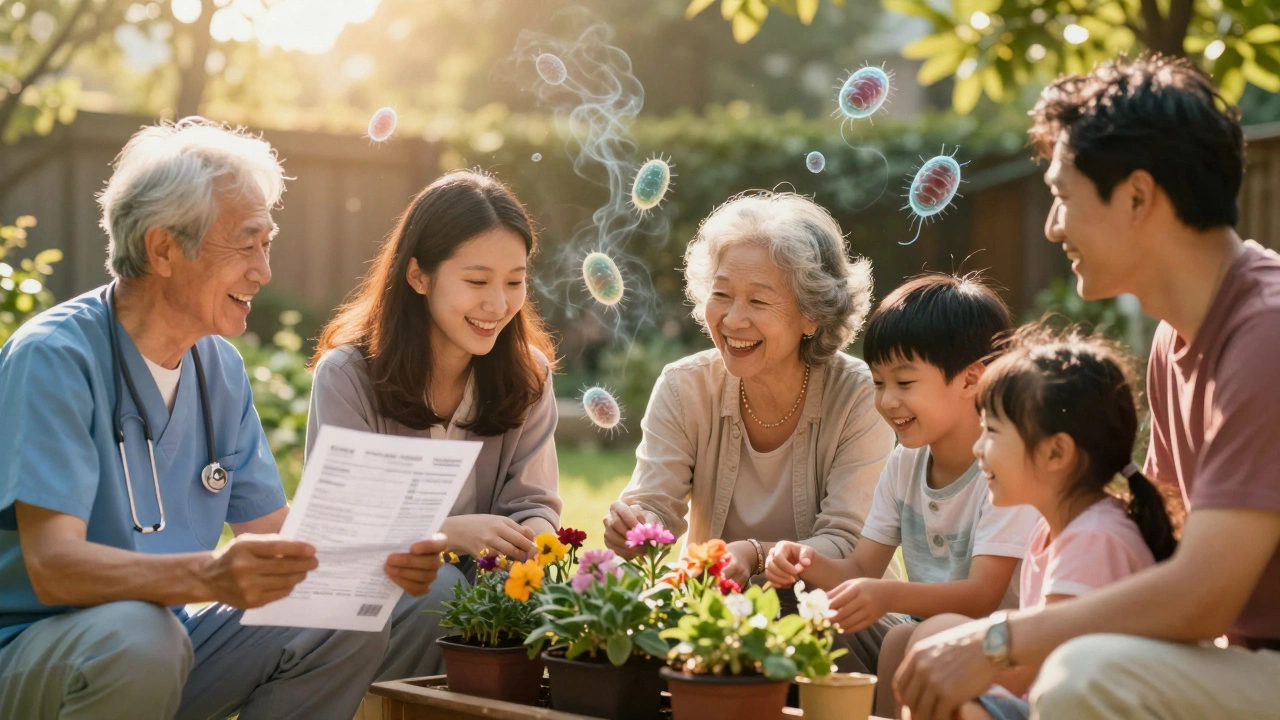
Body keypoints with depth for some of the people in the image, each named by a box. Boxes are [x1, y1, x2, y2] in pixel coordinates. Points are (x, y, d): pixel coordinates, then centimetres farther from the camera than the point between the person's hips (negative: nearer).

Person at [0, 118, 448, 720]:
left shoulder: (220, 366, 6)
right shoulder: (53, 359, -19)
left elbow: (273, 531, 8)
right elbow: (53, 566, -28)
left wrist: (379, 559, -13)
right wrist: (207, 576, -46)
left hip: (162, 631, 7)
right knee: (138, 635, -37)